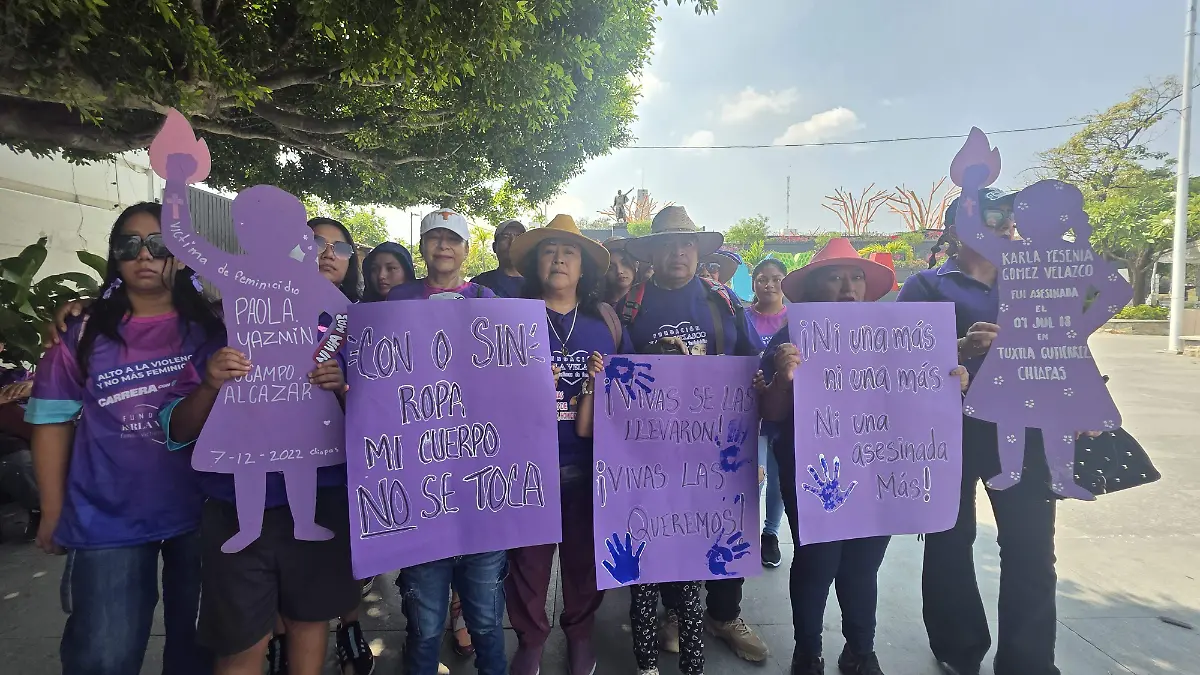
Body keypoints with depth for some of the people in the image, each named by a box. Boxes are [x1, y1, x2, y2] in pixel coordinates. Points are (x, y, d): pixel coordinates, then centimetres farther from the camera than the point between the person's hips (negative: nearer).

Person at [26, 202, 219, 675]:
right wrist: (53, 513, 2)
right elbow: (53, 421, 2)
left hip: (201, 514, 1)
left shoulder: (209, 330, -1)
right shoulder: (85, 335, -2)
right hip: (110, 521, 0)